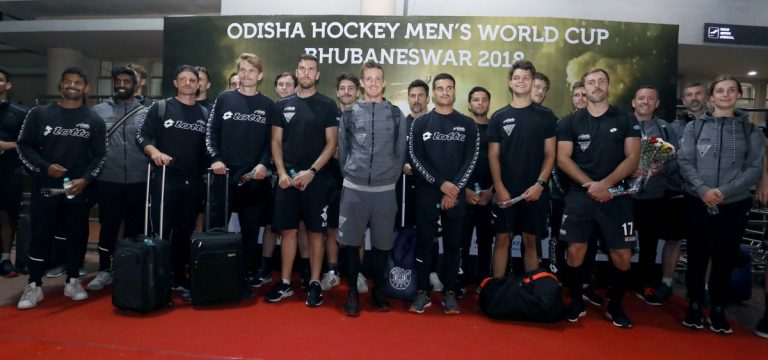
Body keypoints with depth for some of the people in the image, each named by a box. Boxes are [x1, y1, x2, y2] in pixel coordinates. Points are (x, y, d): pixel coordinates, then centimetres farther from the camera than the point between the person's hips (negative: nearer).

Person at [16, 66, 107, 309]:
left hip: (79, 189, 1)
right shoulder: (39, 114, 4)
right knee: (40, 235, 3)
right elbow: (23, 145, 5)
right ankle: (34, 286, 14)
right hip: (45, 187, 0)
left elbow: (100, 155, 4)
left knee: (77, 235, 6)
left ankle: (73, 282, 20)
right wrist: (44, 167, -10)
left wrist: (86, 179, -10)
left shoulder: (94, 121, 5)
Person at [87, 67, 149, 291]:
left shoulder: (146, 113, 5)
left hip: (138, 182, 0)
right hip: (108, 181, 0)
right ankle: (104, 271, 19)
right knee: (108, 226, 8)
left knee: (135, 228, 9)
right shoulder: (98, 110, 6)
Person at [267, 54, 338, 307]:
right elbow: (276, 142, 9)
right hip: (287, 177, 3)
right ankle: (285, 283, 16)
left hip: (315, 178, -2)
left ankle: (315, 283, 12)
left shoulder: (327, 105, 1)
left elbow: (331, 143, -3)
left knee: (315, 231, 2)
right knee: (288, 230, 6)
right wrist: (282, 172, -5)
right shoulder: (283, 104, 9)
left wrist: (311, 171, -13)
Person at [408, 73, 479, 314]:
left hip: (456, 195, 1)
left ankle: (450, 293, 14)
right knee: (423, 242, 2)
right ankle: (423, 292, 12)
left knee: (453, 244, 5)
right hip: (426, 193, 0)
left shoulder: (467, 124, 8)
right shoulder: (420, 123, 5)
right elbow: (416, 158, -3)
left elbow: (470, 160, 1)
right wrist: (441, 183, -12)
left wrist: (454, 189, -10)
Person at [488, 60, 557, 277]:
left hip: (535, 191, 0)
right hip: (505, 191, 1)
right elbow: (493, 156, 3)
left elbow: (550, 155, 1)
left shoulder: (545, 116, 4)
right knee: (502, 240, 3)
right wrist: (499, 188, -7)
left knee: (530, 241, 8)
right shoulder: (499, 117, 6)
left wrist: (540, 184, -11)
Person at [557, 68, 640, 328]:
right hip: (579, 196, 0)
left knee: (622, 256, -1)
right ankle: (576, 303, 17)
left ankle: (615, 307, 20)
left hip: (616, 197, 0)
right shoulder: (570, 122, 6)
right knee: (575, 251, -2)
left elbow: (633, 158, 0)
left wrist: (605, 184, -13)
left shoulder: (626, 120, 6)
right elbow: (563, 159, -1)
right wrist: (590, 185, -11)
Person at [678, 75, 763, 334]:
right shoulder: (694, 127, 4)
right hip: (699, 203, -1)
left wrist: (725, 191, -15)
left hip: (734, 205, 1)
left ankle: (718, 311, 20)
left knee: (725, 259, 7)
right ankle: (694, 306, 19)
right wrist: (702, 190, -17)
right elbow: (685, 162, -3)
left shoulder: (750, 131, 7)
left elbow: (755, 169, -1)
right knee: (697, 257, 5)